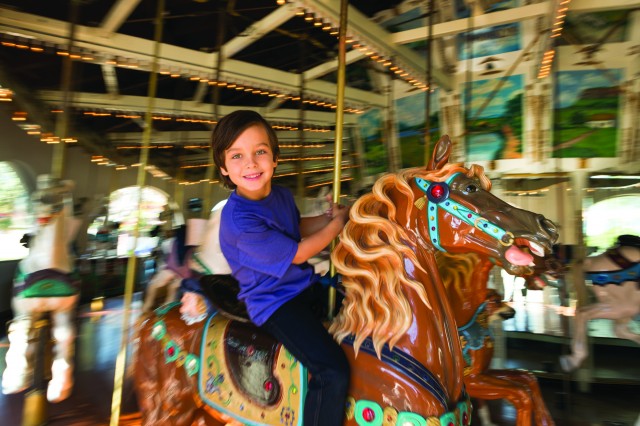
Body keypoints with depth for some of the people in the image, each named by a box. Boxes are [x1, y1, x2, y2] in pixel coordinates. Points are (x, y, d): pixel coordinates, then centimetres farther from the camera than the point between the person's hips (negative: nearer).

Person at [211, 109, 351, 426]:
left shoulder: (282, 195, -1)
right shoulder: (240, 220, -27)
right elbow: (297, 254, -20)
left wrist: (329, 218, 2)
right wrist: (337, 224, -7)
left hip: (305, 285, 9)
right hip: (276, 304, -9)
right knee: (333, 373, -22)